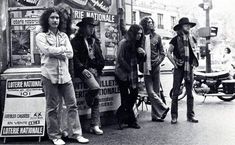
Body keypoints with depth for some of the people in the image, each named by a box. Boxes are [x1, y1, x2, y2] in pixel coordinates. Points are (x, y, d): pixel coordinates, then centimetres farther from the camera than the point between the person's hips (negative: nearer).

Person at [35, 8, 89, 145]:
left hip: (65, 75, 4)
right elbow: (47, 51, -14)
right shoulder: (41, 36, 4)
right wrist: (63, 49, -3)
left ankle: (76, 133, 11)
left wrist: (54, 51, -8)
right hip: (50, 75, -3)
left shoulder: (64, 36, 15)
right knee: (52, 107, 3)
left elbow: (70, 54, 2)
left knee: (72, 105, 2)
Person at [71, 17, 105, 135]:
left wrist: (100, 66, 2)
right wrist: (82, 69, -17)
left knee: (96, 98, 1)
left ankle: (95, 125, 5)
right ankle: (87, 102, 5)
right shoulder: (76, 41, 1)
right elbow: (75, 57, -7)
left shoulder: (95, 41, 19)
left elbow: (100, 57, 20)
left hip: (95, 69, 6)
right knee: (95, 87, -29)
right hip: (84, 69, -6)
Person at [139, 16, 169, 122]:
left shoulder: (156, 37, 9)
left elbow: (162, 53, 11)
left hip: (155, 67, 1)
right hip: (145, 68, -1)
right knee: (151, 92, -7)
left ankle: (156, 115, 10)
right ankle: (164, 108, 6)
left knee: (156, 91, 3)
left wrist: (158, 61, -5)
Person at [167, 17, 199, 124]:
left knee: (190, 93, 6)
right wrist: (175, 64, -7)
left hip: (189, 68, 4)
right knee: (175, 93, -2)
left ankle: (190, 115, 13)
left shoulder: (192, 39, 10)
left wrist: (194, 62, 5)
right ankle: (174, 116, 3)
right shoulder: (175, 39, -2)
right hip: (179, 68, -4)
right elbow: (168, 53, -3)